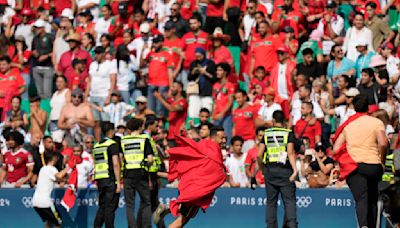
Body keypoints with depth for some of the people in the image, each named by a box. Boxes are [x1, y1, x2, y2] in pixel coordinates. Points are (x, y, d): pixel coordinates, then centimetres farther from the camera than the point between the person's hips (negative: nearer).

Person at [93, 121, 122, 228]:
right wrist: (118, 182, -14)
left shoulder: (96, 146, 14)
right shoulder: (112, 144, -7)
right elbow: (115, 164, -15)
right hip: (111, 180, -7)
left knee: (102, 207, 12)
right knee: (110, 207, -4)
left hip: (100, 180, 7)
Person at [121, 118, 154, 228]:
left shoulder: (122, 141, 8)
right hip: (141, 174, -1)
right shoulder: (144, 139, 1)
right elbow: (150, 159, -6)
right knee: (146, 203, 11)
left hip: (128, 175, 1)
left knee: (130, 205, 5)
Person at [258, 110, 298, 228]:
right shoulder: (288, 133, 0)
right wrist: (295, 170, -17)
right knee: (289, 200, -3)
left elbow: (259, 155, 3)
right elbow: (290, 153, -12)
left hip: (269, 170, 2)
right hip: (285, 170, -2)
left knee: (271, 201, 9)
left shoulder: (266, 134, 7)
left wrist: (262, 168, 18)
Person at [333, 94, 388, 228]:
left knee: (361, 199, -14)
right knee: (372, 200, 16)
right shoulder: (376, 122, 4)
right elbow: (383, 143, -13)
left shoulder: (347, 124, 11)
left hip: (354, 166, 0)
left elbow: (336, 150, 6)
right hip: (374, 166, 0)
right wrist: (382, 160, 1)